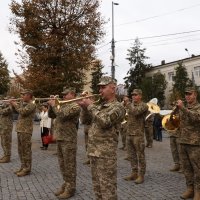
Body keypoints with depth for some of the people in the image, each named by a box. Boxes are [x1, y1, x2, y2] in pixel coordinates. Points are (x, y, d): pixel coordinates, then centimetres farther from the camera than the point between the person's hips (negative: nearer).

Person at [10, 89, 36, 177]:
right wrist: (13, 104, 7)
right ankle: (23, 167, 24)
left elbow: (23, 112, -24)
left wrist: (15, 105, -9)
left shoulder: (32, 105, -11)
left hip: (26, 131, -9)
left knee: (26, 150, -3)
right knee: (21, 150, 14)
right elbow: (16, 110, 25)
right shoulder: (22, 103, 15)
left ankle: (27, 169, 4)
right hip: (20, 130, 9)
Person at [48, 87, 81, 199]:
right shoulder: (63, 105, 15)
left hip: (69, 140, -9)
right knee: (63, 164, 16)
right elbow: (51, 115, 18)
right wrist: (52, 105, 3)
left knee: (69, 165, 0)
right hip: (60, 139, 9)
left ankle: (70, 188, 10)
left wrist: (54, 105, -12)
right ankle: (66, 184, 29)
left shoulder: (75, 106, -12)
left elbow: (62, 115, -24)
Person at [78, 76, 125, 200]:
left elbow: (104, 122, -26)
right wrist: (85, 107, 4)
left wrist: (91, 106, -16)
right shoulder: (100, 106, 15)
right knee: (97, 186, 18)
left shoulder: (117, 107, -11)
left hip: (106, 153, -8)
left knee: (107, 187, -2)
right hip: (94, 151, 8)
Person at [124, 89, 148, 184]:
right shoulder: (131, 105, 16)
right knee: (132, 155, 13)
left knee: (140, 155, 0)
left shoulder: (143, 105, -6)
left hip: (138, 134, -7)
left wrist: (128, 105, -15)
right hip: (129, 133, 7)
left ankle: (141, 175, 8)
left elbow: (135, 112, -24)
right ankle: (134, 173, 23)